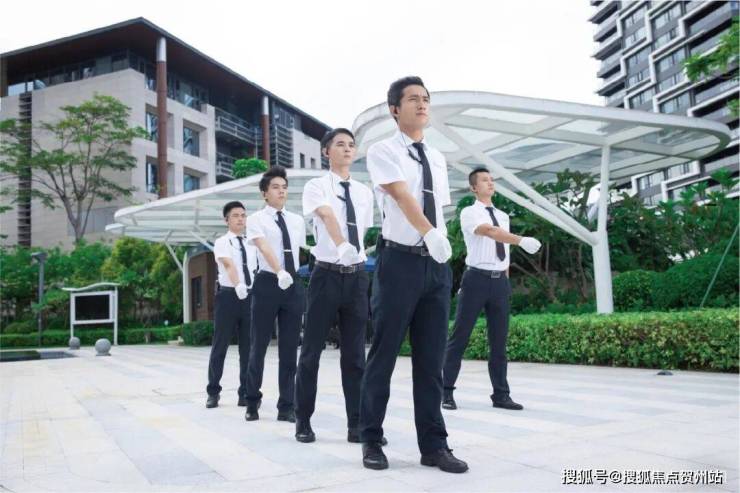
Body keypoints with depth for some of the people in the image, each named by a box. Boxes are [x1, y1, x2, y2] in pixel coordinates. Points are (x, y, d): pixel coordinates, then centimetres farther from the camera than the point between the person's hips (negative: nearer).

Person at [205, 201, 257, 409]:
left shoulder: (251, 245, 14)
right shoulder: (221, 242, -2)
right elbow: (228, 264, -21)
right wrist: (237, 285, -38)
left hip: (250, 296, 4)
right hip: (228, 295, -4)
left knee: (248, 348, 6)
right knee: (220, 346, 3)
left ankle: (246, 393, 15)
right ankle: (213, 392, 16)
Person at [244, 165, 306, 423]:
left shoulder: (297, 221, 13)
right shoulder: (256, 219, -3)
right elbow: (264, 248, -19)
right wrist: (280, 272, -34)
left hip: (294, 285, 4)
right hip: (268, 283, -4)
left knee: (289, 349, 6)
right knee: (259, 346, 6)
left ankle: (286, 406, 15)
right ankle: (252, 401, 24)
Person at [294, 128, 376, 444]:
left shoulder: (364, 193, 13)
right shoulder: (316, 186, -3)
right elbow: (327, 216, -23)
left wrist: (361, 261, 12)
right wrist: (342, 245, -41)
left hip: (357, 276, 4)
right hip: (327, 274, -4)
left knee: (355, 353, 7)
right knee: (312, 350, 4)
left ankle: (357, 424, 14)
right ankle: (303, 422, 17)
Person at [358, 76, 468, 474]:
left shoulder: (437, 158, 18)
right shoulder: (382, 151, -2)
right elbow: (402, 195, -19)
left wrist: (440, 239, 8)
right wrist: (430, 234, -32)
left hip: (437, 264, 6)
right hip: (399, 261, -5)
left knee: (431, 358, 8)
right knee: (384, 354, 2)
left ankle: (433, 445, 16)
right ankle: (372, 441, 16)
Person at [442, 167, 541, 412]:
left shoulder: (503, 216, 17)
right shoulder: (469, 213, -3)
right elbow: (489, 231, -23)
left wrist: (505, 282, 14)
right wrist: (522, 240, -36)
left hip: (500, 281, 6)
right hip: (477, 279, -6)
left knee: (499, 341, 9)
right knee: (460, 337, 0)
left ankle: (501, 394, 17)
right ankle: (447, 392, 8)